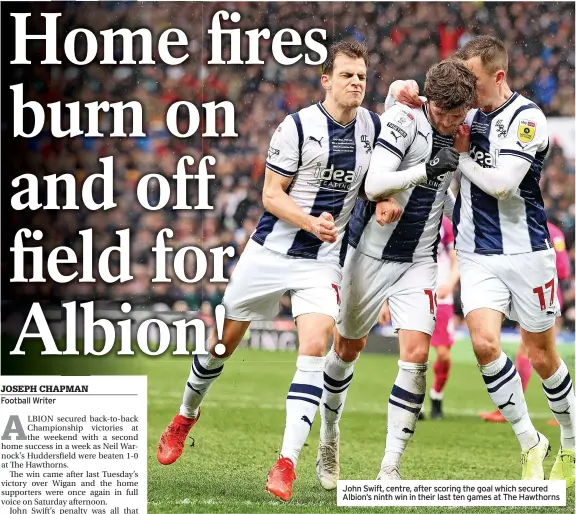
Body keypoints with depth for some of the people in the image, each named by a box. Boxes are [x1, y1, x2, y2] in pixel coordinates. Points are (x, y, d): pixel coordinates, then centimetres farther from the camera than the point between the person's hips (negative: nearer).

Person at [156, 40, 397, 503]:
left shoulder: (373, 126, 2)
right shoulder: (297, 127, -11)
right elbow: (271, 195, -10)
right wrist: (309, 222, -24)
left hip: (323, 261, 2)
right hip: (270, 252, -2)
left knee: (314, 348, -18)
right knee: (224, 342, 9)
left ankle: (286, 464, -20)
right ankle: (187, 416, 38)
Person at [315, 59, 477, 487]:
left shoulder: (462, 135, -1)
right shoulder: (402, 119, -18)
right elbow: (374, 186, -29)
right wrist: (428, 169, -39)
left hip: (418, 261, 3)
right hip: (372, 253, -3)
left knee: (416, 355, -12)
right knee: (348, 348, 13)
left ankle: (390, 468, -8)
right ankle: (329, 436, 38)